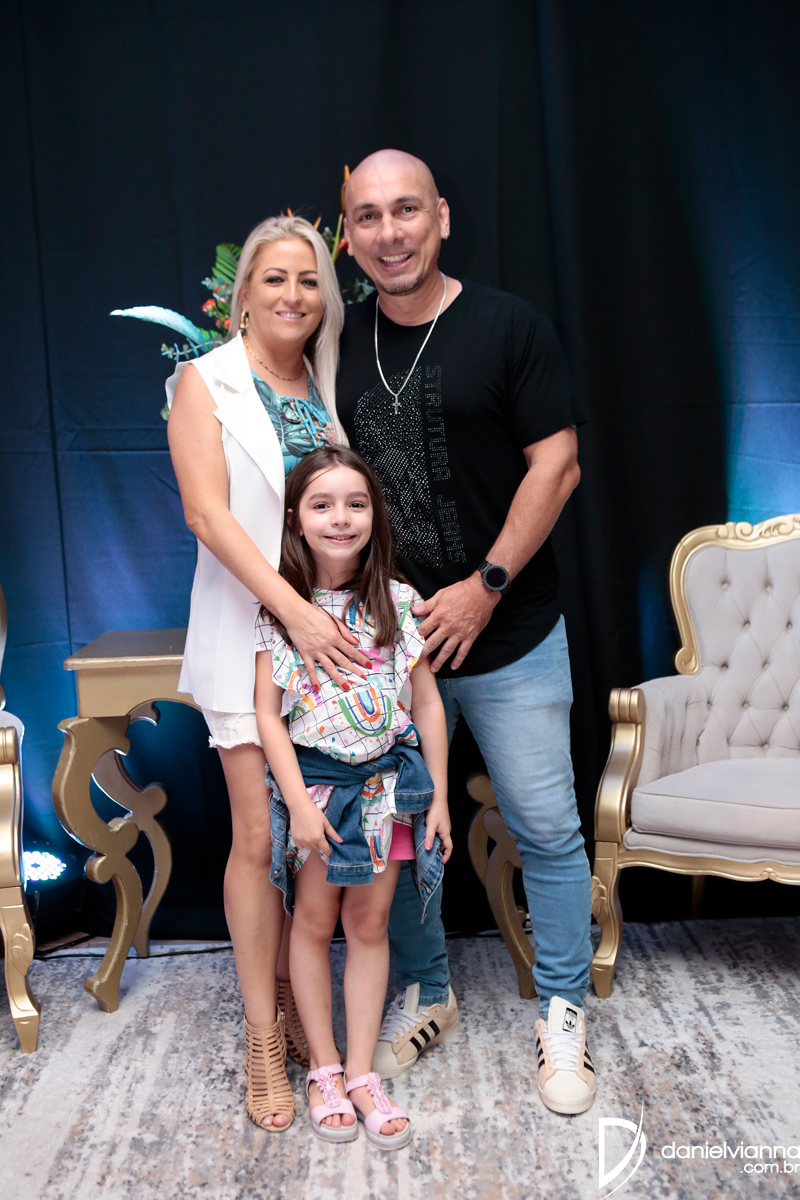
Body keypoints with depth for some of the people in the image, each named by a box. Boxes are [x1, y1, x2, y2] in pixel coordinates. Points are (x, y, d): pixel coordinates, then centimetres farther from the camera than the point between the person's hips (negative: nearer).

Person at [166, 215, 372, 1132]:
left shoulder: (329, 391, 14)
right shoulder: (205, 383, 0)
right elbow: (207, 512, -11)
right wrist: (295, 610, -21)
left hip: (330, 629, 4)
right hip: (249, 629, -4)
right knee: (259, 834, -2)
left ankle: (293, 1003, 23)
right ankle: (264, 1042, 11)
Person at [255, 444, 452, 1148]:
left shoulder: (400, 603, -4)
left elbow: (428, 705, 0)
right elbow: (268, 714, -7)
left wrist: (438, 796, -1)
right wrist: (298, 801, -14)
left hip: (388, 781, 1)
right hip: (312, 781, -1)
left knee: (369, 924, 10)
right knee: (314, 921, 10)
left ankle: (362, 1072, 23)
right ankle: (325, 1068, 26)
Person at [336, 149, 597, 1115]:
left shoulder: (508, 326, -5)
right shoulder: (343, 344, 7)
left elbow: (557, 464, -9)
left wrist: (485, 588, -14)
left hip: (506, 637, -3)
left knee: (546, 830, 5)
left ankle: (562, 1011, 26)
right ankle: (423, 996, 34)